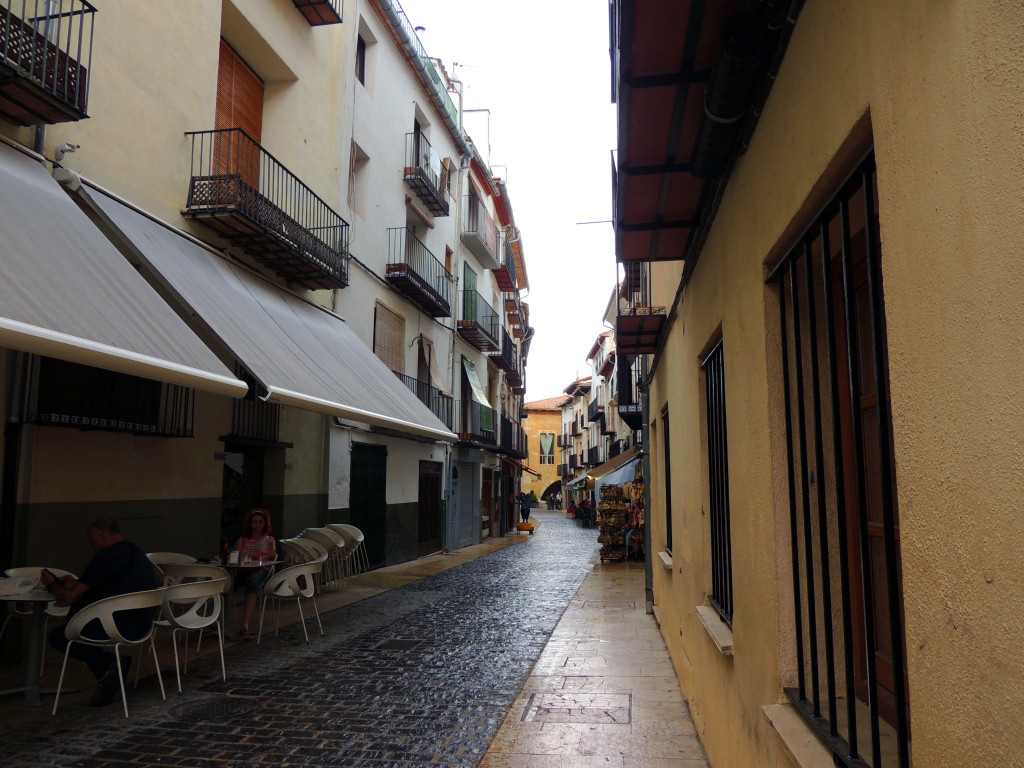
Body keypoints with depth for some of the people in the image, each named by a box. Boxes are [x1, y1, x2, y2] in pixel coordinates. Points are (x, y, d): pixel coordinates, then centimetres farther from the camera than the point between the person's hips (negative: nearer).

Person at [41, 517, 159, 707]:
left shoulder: (105, 558, -14)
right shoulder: (135, 552, 14)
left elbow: (70, 597, -9)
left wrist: (51, 584, 11)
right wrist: (77, 583, 19)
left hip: (124, 627, -9)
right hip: (143, 624, 9)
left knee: (56, 636, 7)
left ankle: (108, 664, -2)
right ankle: (112, 660, 11)